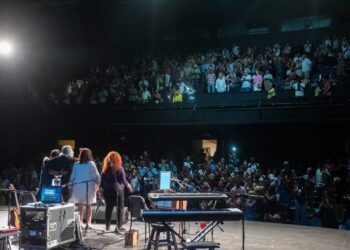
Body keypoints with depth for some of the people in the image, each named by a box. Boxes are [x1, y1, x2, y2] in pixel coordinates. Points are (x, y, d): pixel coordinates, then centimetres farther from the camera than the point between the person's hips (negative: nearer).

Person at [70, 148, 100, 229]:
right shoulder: (91, 164, -4)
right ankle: (88, 223, 7)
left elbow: (72, 176, 3)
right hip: (89, 186, -1)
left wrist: (72, 184, 13)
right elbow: (97, 176, -1)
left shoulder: (76, 164, 1)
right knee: (88, 205, 8)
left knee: (80, 204, 12)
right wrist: (97, 184, 11)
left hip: (78, 186, 1)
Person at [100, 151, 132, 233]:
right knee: (120, 208, 6)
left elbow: (102, 180, 5)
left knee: (108, 208, 14)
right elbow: (123, 180, -7)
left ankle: (107, 226, 21)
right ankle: (118, 227, 3)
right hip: (118, 190, -4)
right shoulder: (120, 168, -7)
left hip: (107, 190, 4)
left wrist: (101, 187, 19)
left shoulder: (105, 168, 3)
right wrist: (128, 185, 11)